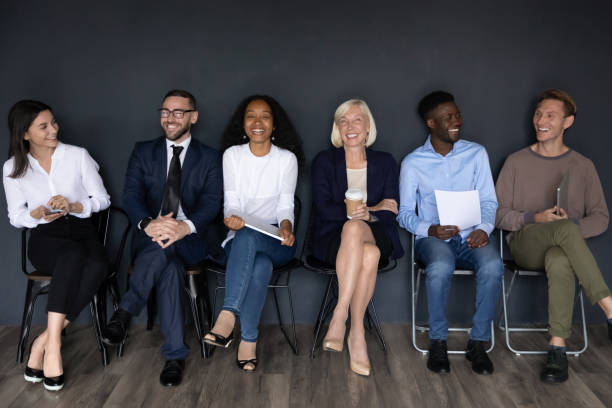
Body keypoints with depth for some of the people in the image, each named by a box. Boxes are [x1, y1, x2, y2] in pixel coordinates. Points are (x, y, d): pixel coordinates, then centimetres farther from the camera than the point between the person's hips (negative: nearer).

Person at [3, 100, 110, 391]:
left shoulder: (78, 155, 2)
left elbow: (102, 199, 3)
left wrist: (73, 206, -16)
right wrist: (38, 214, -14)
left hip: (82, 231, 1)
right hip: (45, 239, -1)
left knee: (97, 267, -35)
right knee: (74, 254, -38)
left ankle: (45, 341, -28)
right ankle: (53, 344, -35)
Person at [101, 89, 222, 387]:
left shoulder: (208, 158, 9)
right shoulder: (143, 151, 12)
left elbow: (211, 202, -5)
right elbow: (131, 195, -2)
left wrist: (185, 226, -29)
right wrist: (148, 223, -26)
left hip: (189, 241, -1)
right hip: (150, 237, 1)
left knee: (166, 247, -35)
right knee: (169, 263, -33)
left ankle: (125, 312, -22)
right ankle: (175, 355, -26)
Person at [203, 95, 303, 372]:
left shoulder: (287, 158, 5)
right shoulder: (232, 154, 7)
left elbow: (285, 205, -1)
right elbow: (231, 201, 0)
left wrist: (286, 226, -24)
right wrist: (231, 217, -24)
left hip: (276, 243, -1)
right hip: (240, 242, 1)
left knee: (247, 236, -37)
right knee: (260, 265, -36)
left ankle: (228, 317, -37)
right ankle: (249, 340, -30)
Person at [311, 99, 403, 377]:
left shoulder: (385, 163, 13)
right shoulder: (324, 161, 10)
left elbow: (391, 212, 3)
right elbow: (323, 208, -3)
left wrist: (367, 214, -20)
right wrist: (372, 208, -11)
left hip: (376, 236, 1)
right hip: (333, 238, -1)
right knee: (368, 255, -37)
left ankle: (340, 317, -29)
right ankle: (356, 333, -31)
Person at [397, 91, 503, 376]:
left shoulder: (476, 154, 9)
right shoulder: (413, 163, 4)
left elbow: (488, 201, 8)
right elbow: (405, 213, 4)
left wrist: (484, 228, -14)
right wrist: (429, 229, -17)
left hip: (471, 237, 2)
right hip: (433, 238, -1)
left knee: (493, 266, -32)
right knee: (440, 267, -36)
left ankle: (478, 342, -13)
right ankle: (437, 341, -13)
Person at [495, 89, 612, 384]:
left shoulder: (583, 166, 14)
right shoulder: (517, 162, 11)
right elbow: (498, 214, 6)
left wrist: (575, 229, -13)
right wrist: (535, 219, -12)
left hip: (565, 246, 1)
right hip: (525, 244, 0)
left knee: (559, 262, -41)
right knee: (565, 228, -38)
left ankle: (557, 348, -36)